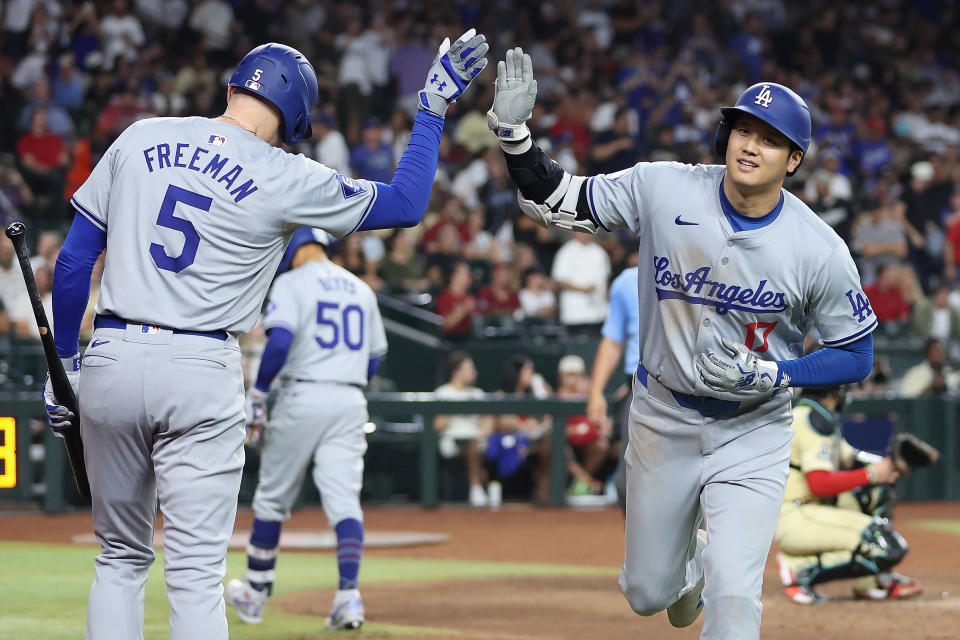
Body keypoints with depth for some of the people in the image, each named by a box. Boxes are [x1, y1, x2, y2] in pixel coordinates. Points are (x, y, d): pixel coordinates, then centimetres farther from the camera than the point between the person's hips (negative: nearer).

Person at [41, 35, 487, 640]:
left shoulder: (139, 140, 6)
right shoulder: (287, 179, -3)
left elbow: (74, 260, 8)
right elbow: (406, 203, 8)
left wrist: (64, 362, 16)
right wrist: (434, 106, 16)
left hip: (111, 362, 3)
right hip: (202, 376, -3)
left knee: (121, 559, 16)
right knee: (197, 576, -1)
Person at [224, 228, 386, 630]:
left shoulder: (291, 283, -2)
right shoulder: (361, 289, 16)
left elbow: (280, 341, -17)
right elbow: (374, 360, 17)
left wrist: (258, 393, -11)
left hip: (301, 398, -4)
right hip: (351, 401, 4)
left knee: (273, 495, 10)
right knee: (344, 499, -3)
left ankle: (256, 592, 21)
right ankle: (348, 594, -19)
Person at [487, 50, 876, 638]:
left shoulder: (820, 251, -17)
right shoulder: (663, 190, -13)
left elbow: (856, 356, -7)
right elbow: (552, 202, -7)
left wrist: (770, 374, -22)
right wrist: (513, 131, -23)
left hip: (752, 430, -2)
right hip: (663, 418, 2)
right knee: (647, 593, 17)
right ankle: (689, 559, 52)